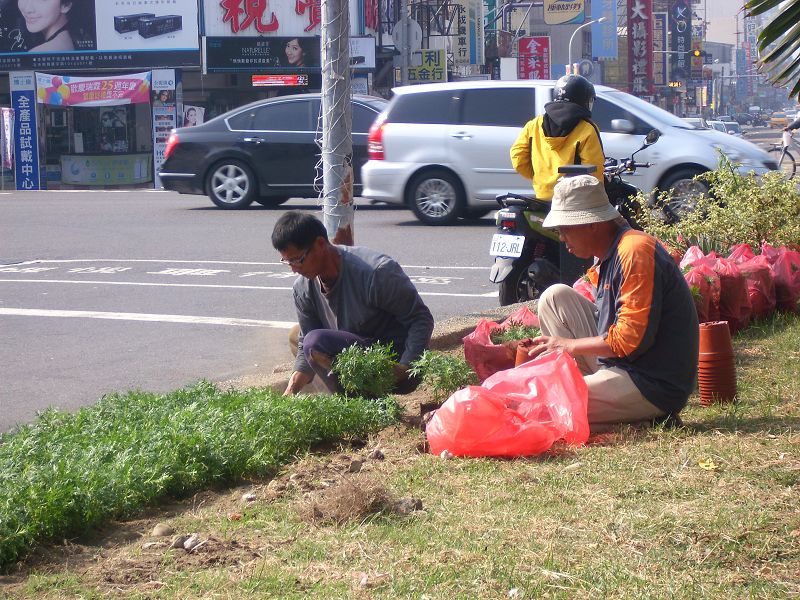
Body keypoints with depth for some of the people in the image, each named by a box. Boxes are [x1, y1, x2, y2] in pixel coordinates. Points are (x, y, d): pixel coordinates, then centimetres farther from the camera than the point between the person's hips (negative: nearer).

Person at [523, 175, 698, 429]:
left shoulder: (636, 251, -20)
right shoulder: (609, 255, 11)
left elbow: (632, 338, -24)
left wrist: (570, 345, -12)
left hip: (654, 387, -10)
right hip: (619, 365, 10)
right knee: (555, 296, 7)